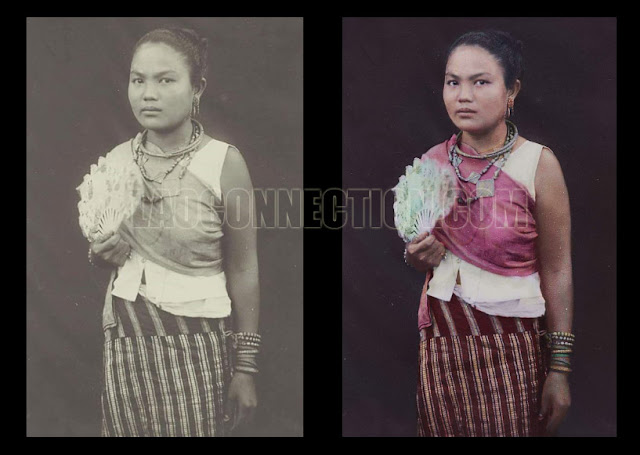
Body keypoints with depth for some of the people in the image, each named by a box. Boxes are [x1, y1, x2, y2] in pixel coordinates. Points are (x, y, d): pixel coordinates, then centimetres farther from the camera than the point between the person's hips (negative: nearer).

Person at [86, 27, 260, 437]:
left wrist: (245, 368, -6)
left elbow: (243, 272, -8)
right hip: (125, 338, 4)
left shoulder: (224, 162, -11)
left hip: (195, 344, -4)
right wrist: (101, 255, -6)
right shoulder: (117, 161, 3)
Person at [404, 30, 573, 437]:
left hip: (512, 349, -4)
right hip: (441, 342, 4)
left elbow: (556, 273, -8)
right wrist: (418, 256, -7)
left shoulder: (538, 164, -10)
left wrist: (559, 370, -9)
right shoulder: (432, 162, 3)